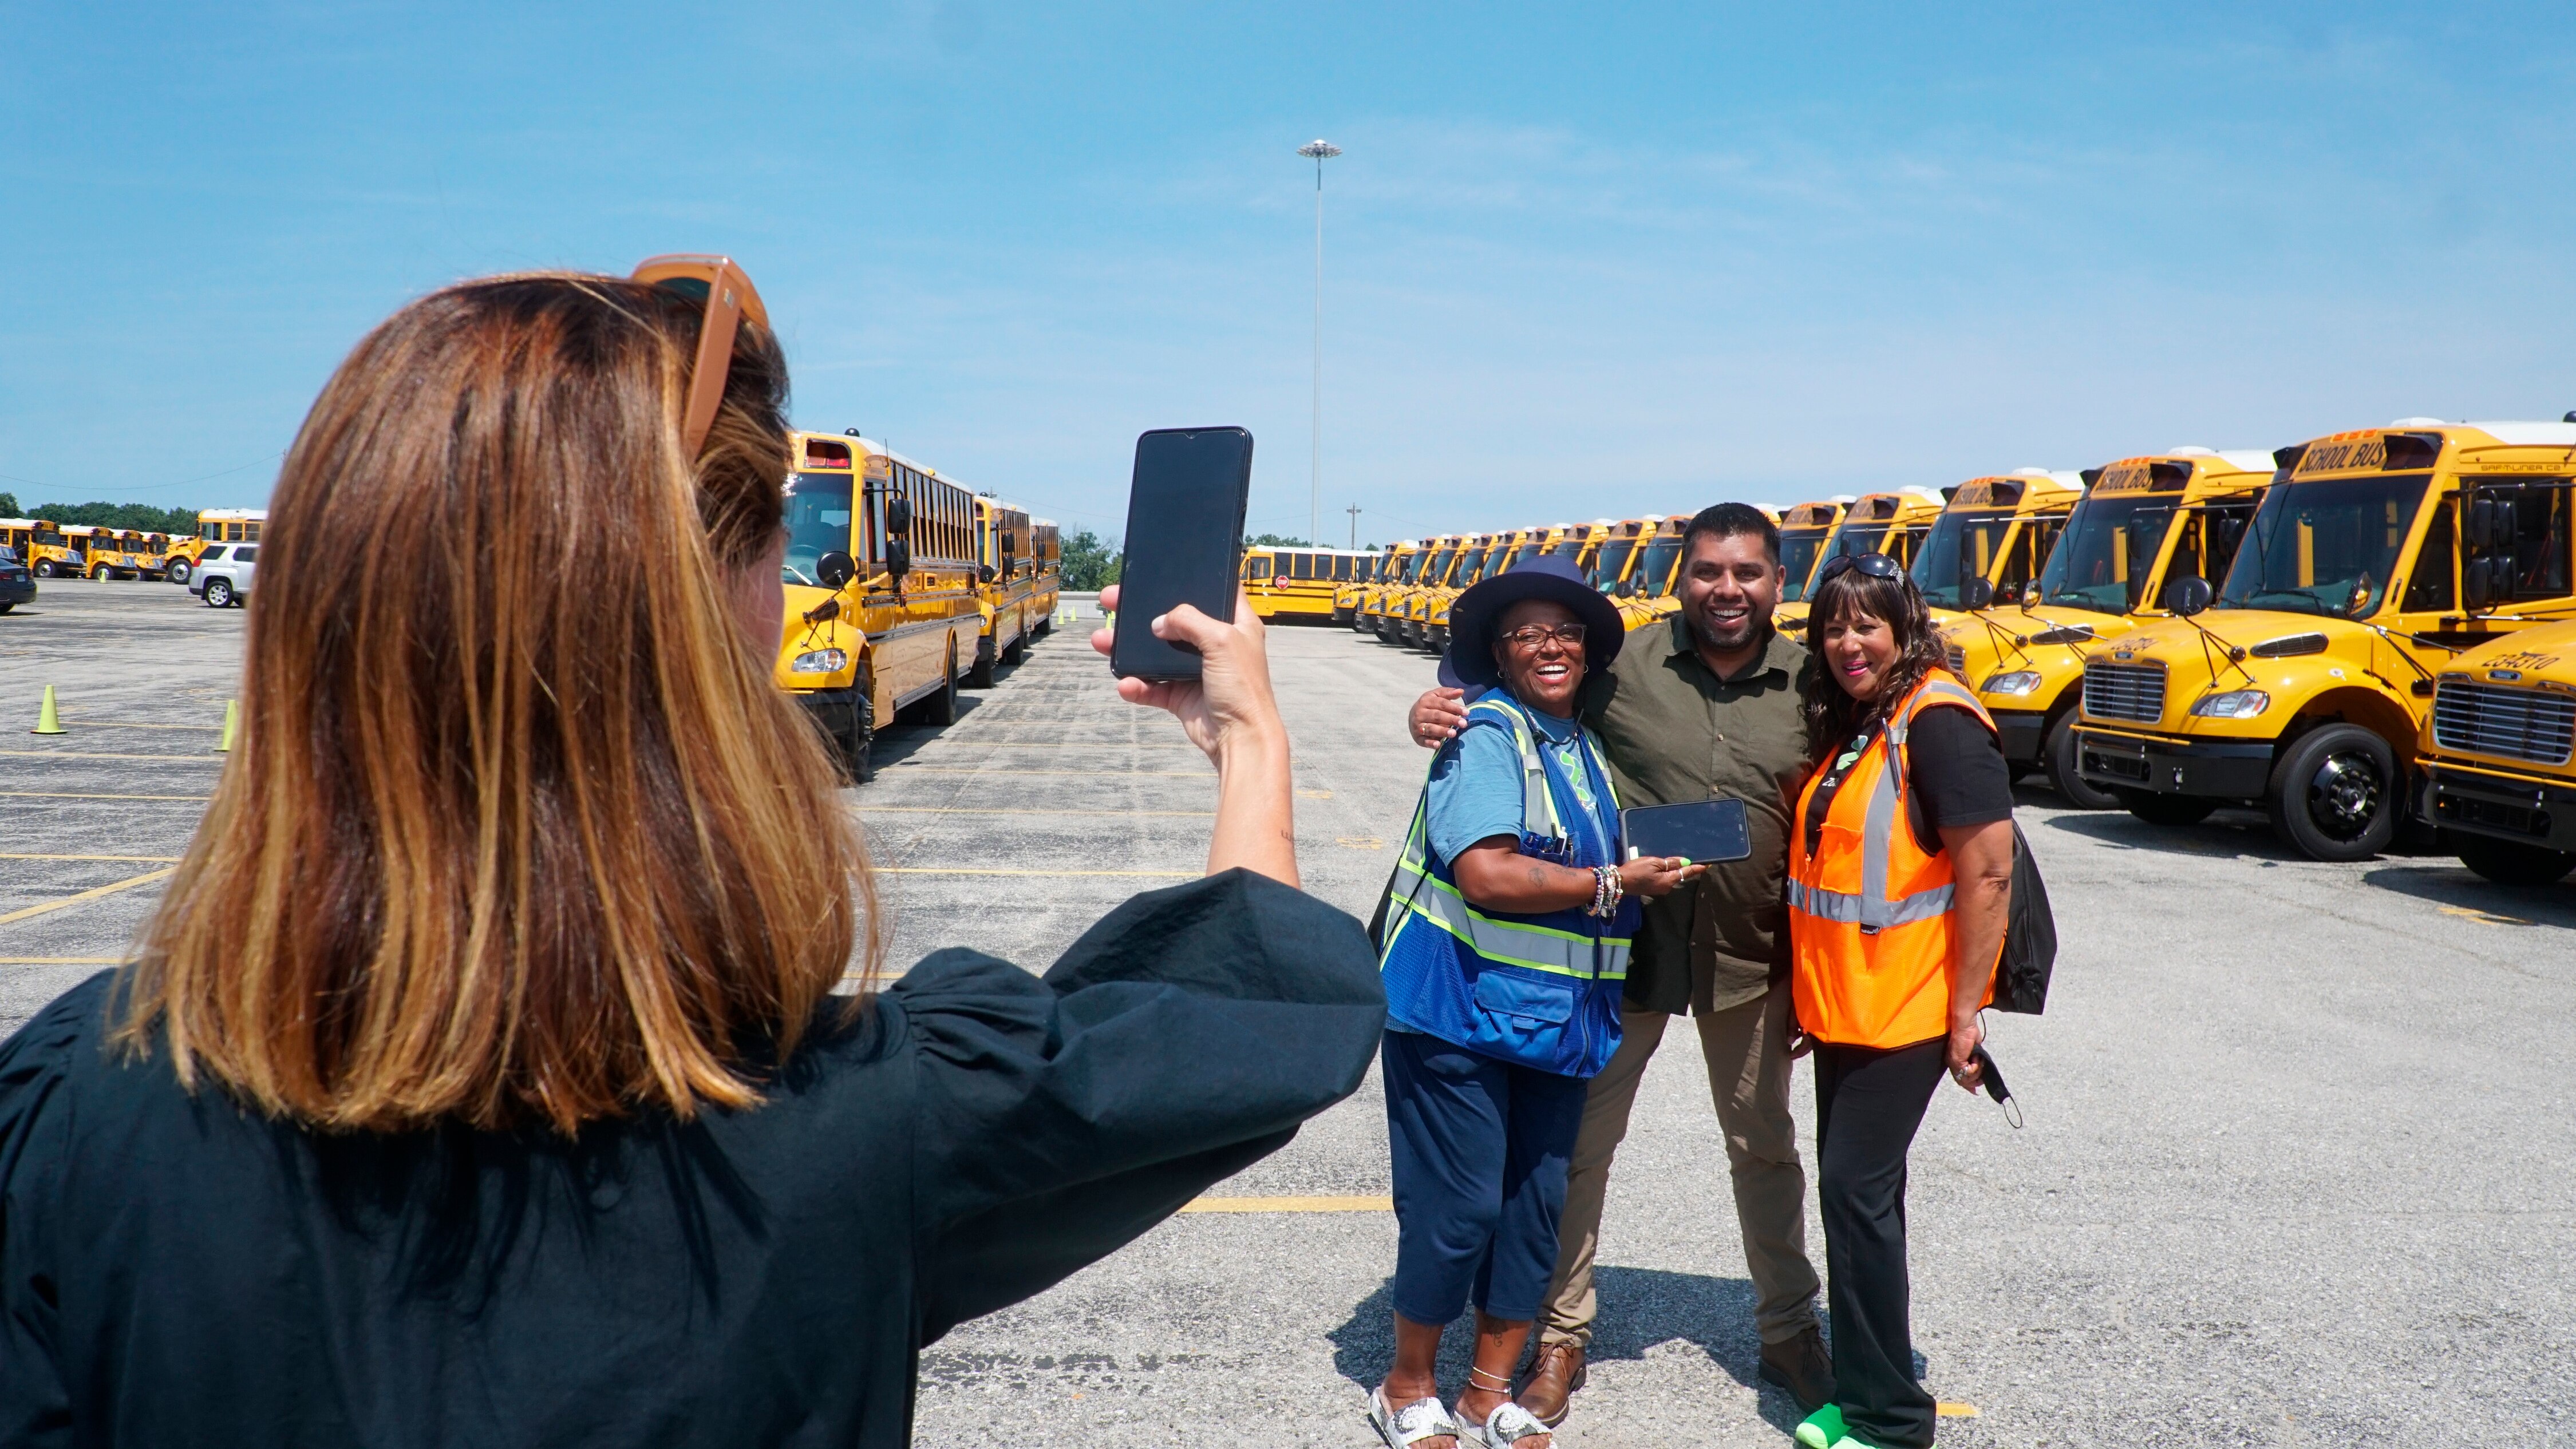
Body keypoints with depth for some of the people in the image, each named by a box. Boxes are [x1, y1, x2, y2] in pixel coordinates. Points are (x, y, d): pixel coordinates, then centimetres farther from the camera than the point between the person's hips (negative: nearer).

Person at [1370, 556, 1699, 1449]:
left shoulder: (1583, 745, 13)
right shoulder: (1488, 732, -13)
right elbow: (1486, 875, -23)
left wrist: (1656, 870, 7)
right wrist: (1614, 884, -17)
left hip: (1556, 1018, 8)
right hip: (1462, 1009, -8)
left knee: (1538, 1203, 12)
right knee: (1460, 1206, -2)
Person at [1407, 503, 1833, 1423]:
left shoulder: (1807, 683, -2)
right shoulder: (1622, 665, -10)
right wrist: (1435, 713, -27)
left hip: (1750, 957, 2)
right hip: (1624, 945, -2)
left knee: (1765, 1146, 19)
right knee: (1580, 1140, 7)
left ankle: (1789, 1331, 40)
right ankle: (1561, 1336, 27)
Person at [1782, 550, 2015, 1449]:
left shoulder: (1938, 722, -16)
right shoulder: (1848, 727, 11)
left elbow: (1989, 873, -19)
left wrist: (1966, 1012, -18)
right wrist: (1813, 994, 18)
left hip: (1906, 1011, -9)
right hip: (1841, 1006, 9)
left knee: (1856, 1188, -6)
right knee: (1859, 1189, 16)